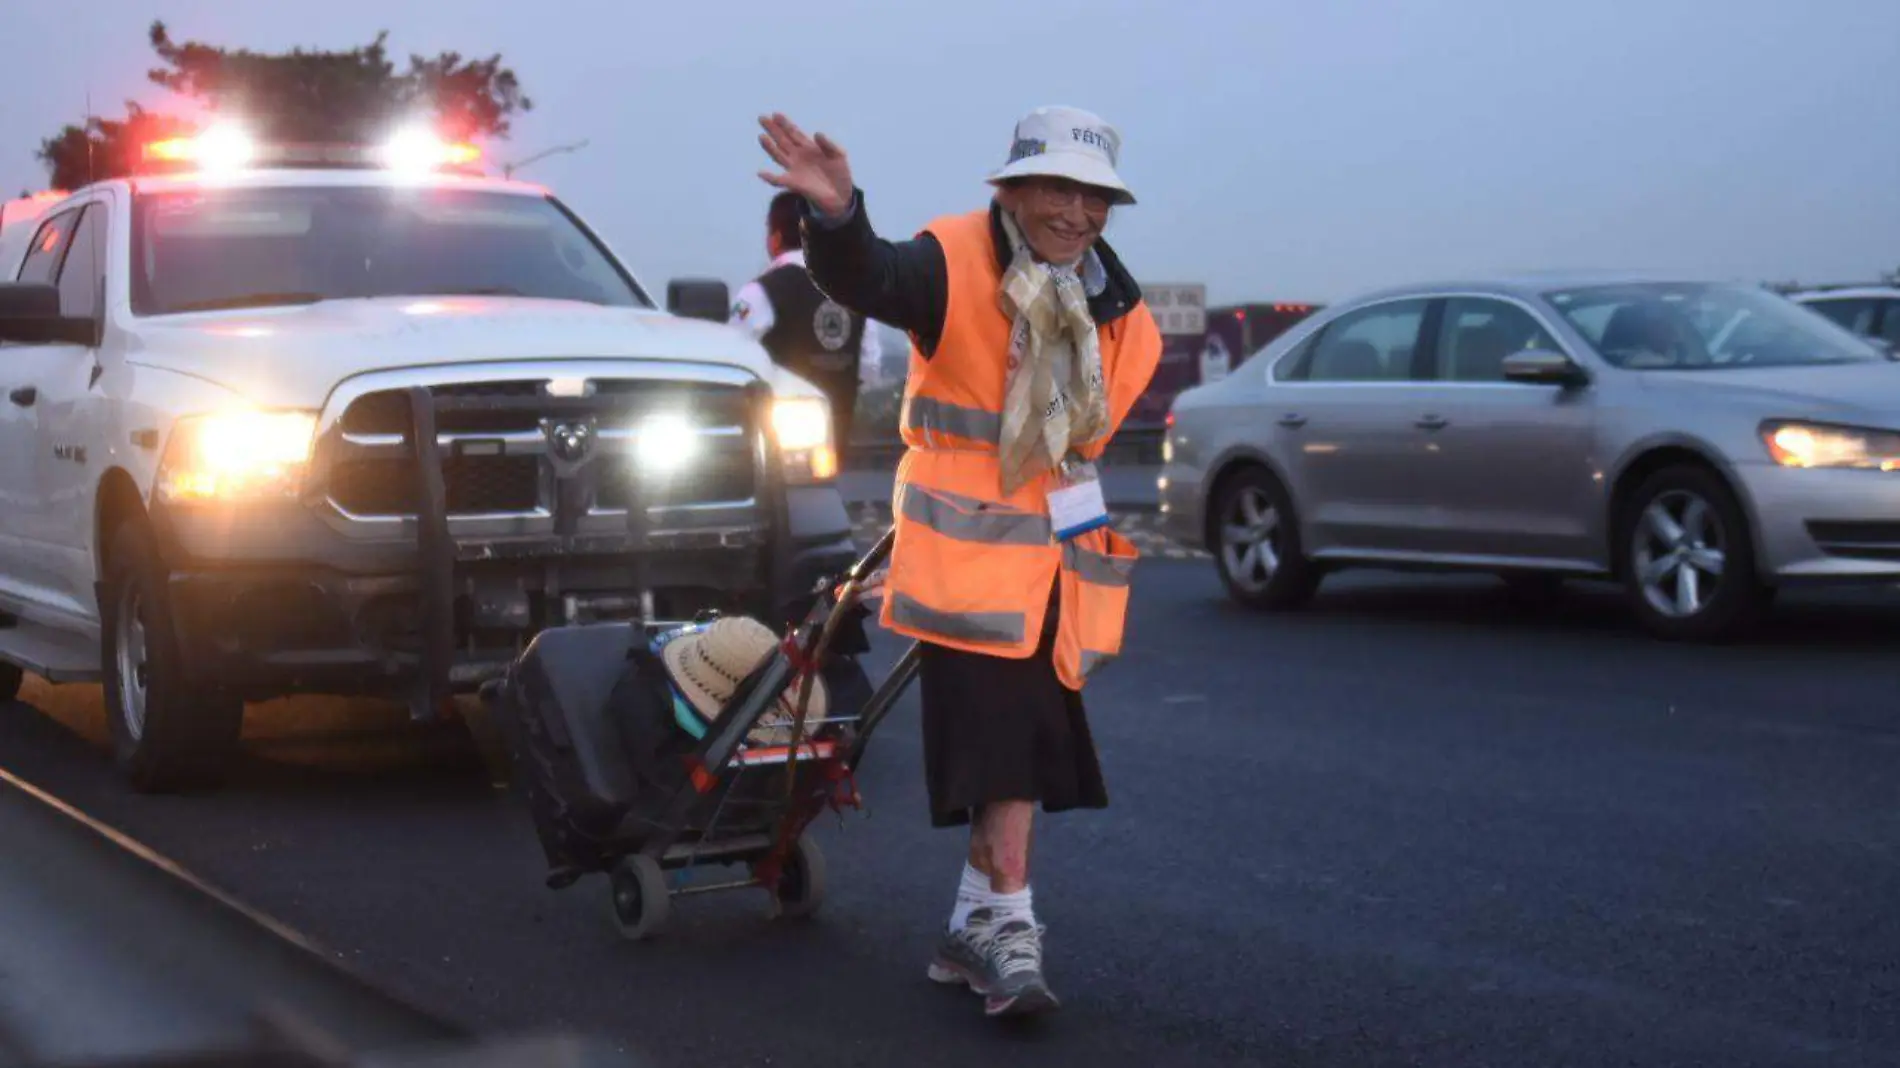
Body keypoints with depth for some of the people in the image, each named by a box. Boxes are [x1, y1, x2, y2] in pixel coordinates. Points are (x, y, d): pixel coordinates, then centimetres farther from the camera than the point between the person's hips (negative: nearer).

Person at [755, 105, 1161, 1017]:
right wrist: (837, 215, -54)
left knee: (1024, 750, 11)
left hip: (1054, 557, 6)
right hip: (962, 557, -6)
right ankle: (1008, 927, -4)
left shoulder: (1121, 318, 4)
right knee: (999, 745, -10)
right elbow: (867, 280, -34)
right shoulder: (955, 264, -13)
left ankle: (973, 927, 23)